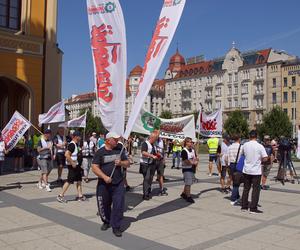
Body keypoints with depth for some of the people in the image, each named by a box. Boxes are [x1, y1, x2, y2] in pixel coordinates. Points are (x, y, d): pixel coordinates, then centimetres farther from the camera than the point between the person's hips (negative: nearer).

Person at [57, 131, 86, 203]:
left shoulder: (76, 144, 12)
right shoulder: (72, 145, -18)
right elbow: (66, 154, -27)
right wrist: (72, 163, -23)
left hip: (76, 165, 10)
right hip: (72, 165, -10)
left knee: (79, 180, 13)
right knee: (69, 181, -5)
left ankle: (80, 195, 20)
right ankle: (61, 196, 5)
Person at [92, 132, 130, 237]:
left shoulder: (119, 150, 6)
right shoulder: (100, 152, -4)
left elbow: (127, 164, 11)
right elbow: (94, 167, -9)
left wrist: (121, 163, -11)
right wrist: (104, 177, -21)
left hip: (118, 184, 2)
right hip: (103, 184, -1)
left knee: (119, 205, -5)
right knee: (104, 205, 13)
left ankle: (116, 227, 7)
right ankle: (106, 222, 38)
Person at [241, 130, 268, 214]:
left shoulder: (245, 145, -2)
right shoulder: (260, 146, -12)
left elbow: (242, 154, 14)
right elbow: (265, 158, -12)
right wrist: (260, 159, 6)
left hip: (246, 170, 4)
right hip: (256, 171, -4)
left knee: (246, 189, 13)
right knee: (256, 189, 4)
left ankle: (244, 206, 19)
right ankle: (253, 208, 4)